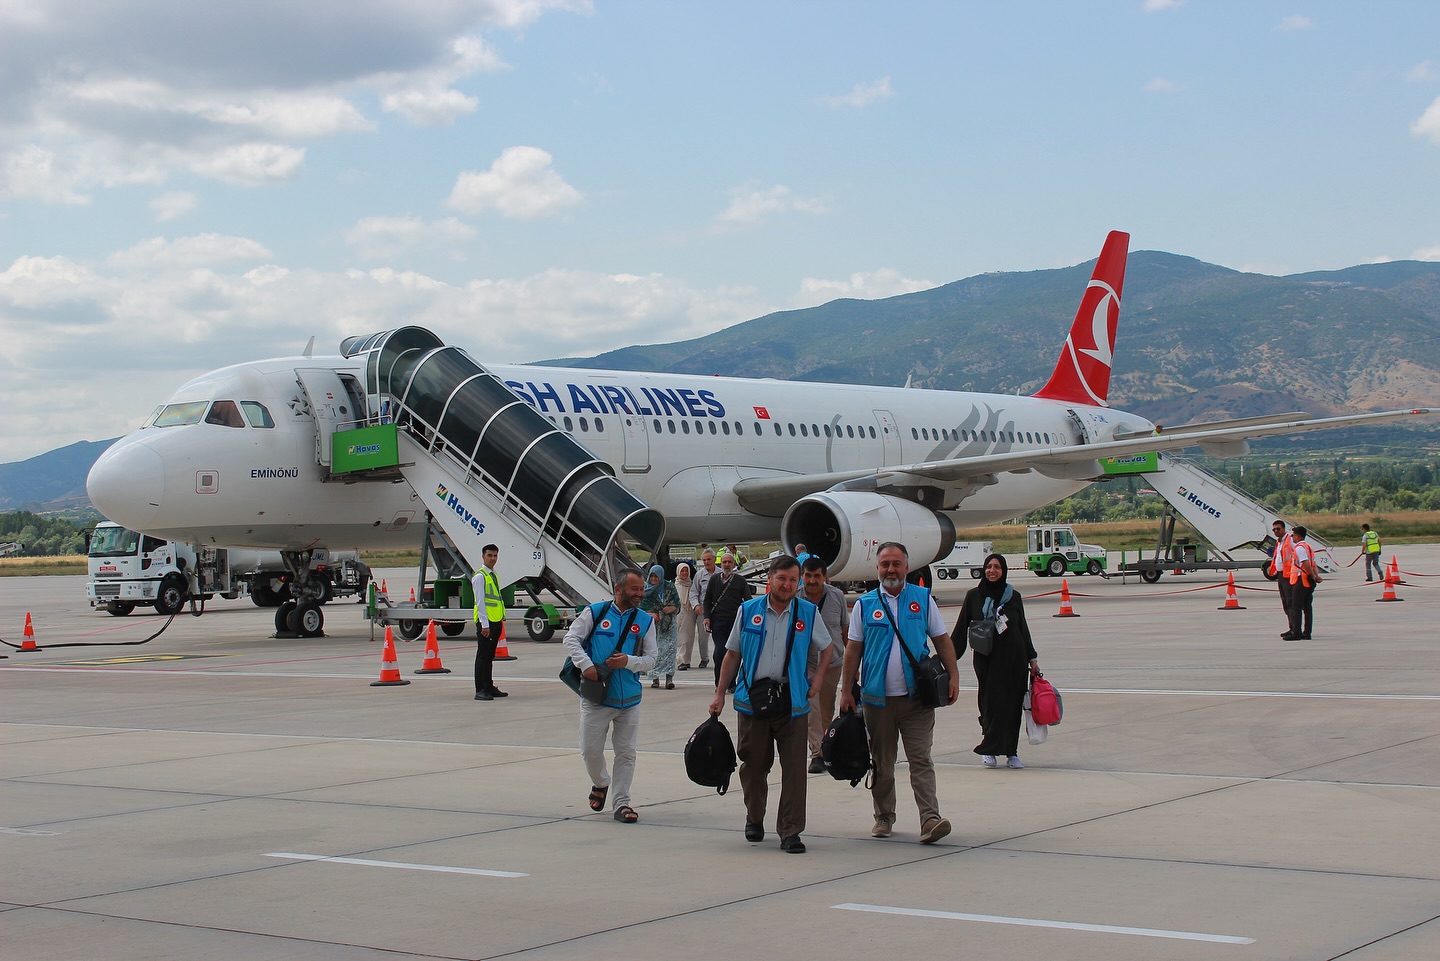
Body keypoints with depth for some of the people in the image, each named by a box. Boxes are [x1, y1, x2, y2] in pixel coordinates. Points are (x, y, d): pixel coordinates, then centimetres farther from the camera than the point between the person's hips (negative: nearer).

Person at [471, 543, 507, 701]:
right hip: (485, 622, -8)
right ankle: (480, 690, -5)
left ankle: (489, 687, 20)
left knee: (490, 656, 14)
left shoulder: (494, 575, 17)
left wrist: (501, 620, 17)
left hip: (496, 622, 8)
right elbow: (480, 601, -15)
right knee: (483, 656, -6)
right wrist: (484, 624, -19)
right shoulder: (480, 576, -10)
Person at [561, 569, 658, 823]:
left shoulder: (645, 621, 5)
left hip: (629, 699, 2)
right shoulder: (594, 612, -2)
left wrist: (629, 661, -15)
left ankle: (621, 803, 14)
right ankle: (600, 784, 33)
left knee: (626, 752, 4)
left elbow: (650, 659, 4)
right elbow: (571, 639, -2)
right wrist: (586, 665, -16)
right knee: (590, 749, 3)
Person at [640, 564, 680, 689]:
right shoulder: (646, 589, 5)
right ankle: (655, 678, 3)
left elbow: (677, 604, 9)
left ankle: (669, 678, -17)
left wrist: (672, 608, -12)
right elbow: (641, 607, 4)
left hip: (668, 624, 0)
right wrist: (650, 614, -13)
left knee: (669, 647, -11)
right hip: (652, 623, 0)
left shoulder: (669, 587, 5)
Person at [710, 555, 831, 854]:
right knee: (754, 765, 10)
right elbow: (732, 655, 10)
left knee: (794, 769, -4)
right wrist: (719, 694, 7)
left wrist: (818, 677, 4)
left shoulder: (808, 613, 3)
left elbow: (827, 648, 18)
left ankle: (790, 832, 2)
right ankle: (754, 820, 31)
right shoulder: (748, 611, 3)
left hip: (793, 703, -1)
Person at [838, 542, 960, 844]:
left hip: (916, 696, -1)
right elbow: (853, 650, 7)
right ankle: (884, 817, 23)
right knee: (881, 762, 10)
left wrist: (953, 677, -1)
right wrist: (846, 692, 3)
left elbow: (942, 641, 8)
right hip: (877, 697, 1)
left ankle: (930, 819, -13)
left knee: (920, 759, -7)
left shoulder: (923, 599, 5)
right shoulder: (865, 604, 5)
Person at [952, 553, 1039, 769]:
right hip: (986, 658, -1)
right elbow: (961, 628, 5)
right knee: (992, 703, -5)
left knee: (1012, 704, 2)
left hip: (1014, 656, 2)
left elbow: (1023, 628, 11)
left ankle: (1011, 752, 9)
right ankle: (989, 750, 6)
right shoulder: (974, 596, 2)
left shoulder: (1013, 596, 5)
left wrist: (1032, 658, 11)